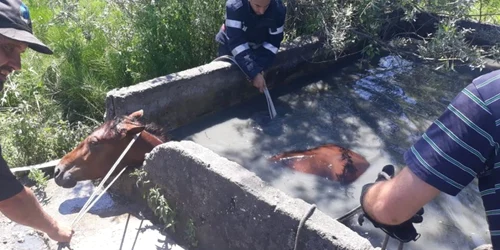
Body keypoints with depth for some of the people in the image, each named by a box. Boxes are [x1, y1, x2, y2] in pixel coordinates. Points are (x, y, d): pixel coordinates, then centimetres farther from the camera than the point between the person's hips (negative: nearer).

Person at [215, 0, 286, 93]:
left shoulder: (278, 9, -28)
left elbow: (273, 42, -21)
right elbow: (236, 43, -38)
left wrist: (260, 68, -34)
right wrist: (254, 72, -44)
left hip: (259, 48, 2)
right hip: (231, 45, -2)